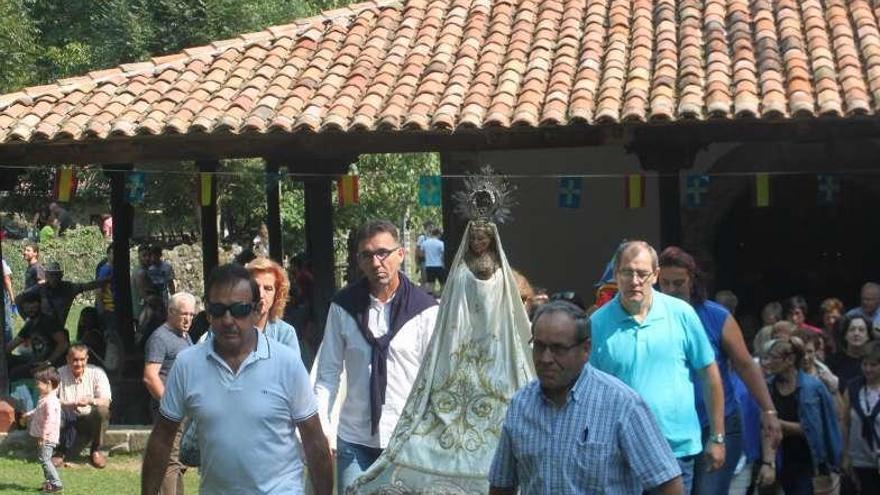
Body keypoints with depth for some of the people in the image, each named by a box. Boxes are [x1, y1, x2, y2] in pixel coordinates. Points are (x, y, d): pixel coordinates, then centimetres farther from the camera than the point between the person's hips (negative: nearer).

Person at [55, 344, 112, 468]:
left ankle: (95, 451, -8)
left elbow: (106, 401, -13)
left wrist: (91, 401, -34)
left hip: (89, 421, 0)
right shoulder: (60, 374, -4)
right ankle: (60, 452, -7)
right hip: (67, 421, 0)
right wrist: (71, 404, -28)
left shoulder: (97, 373, -4)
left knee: (102, 411, -32)